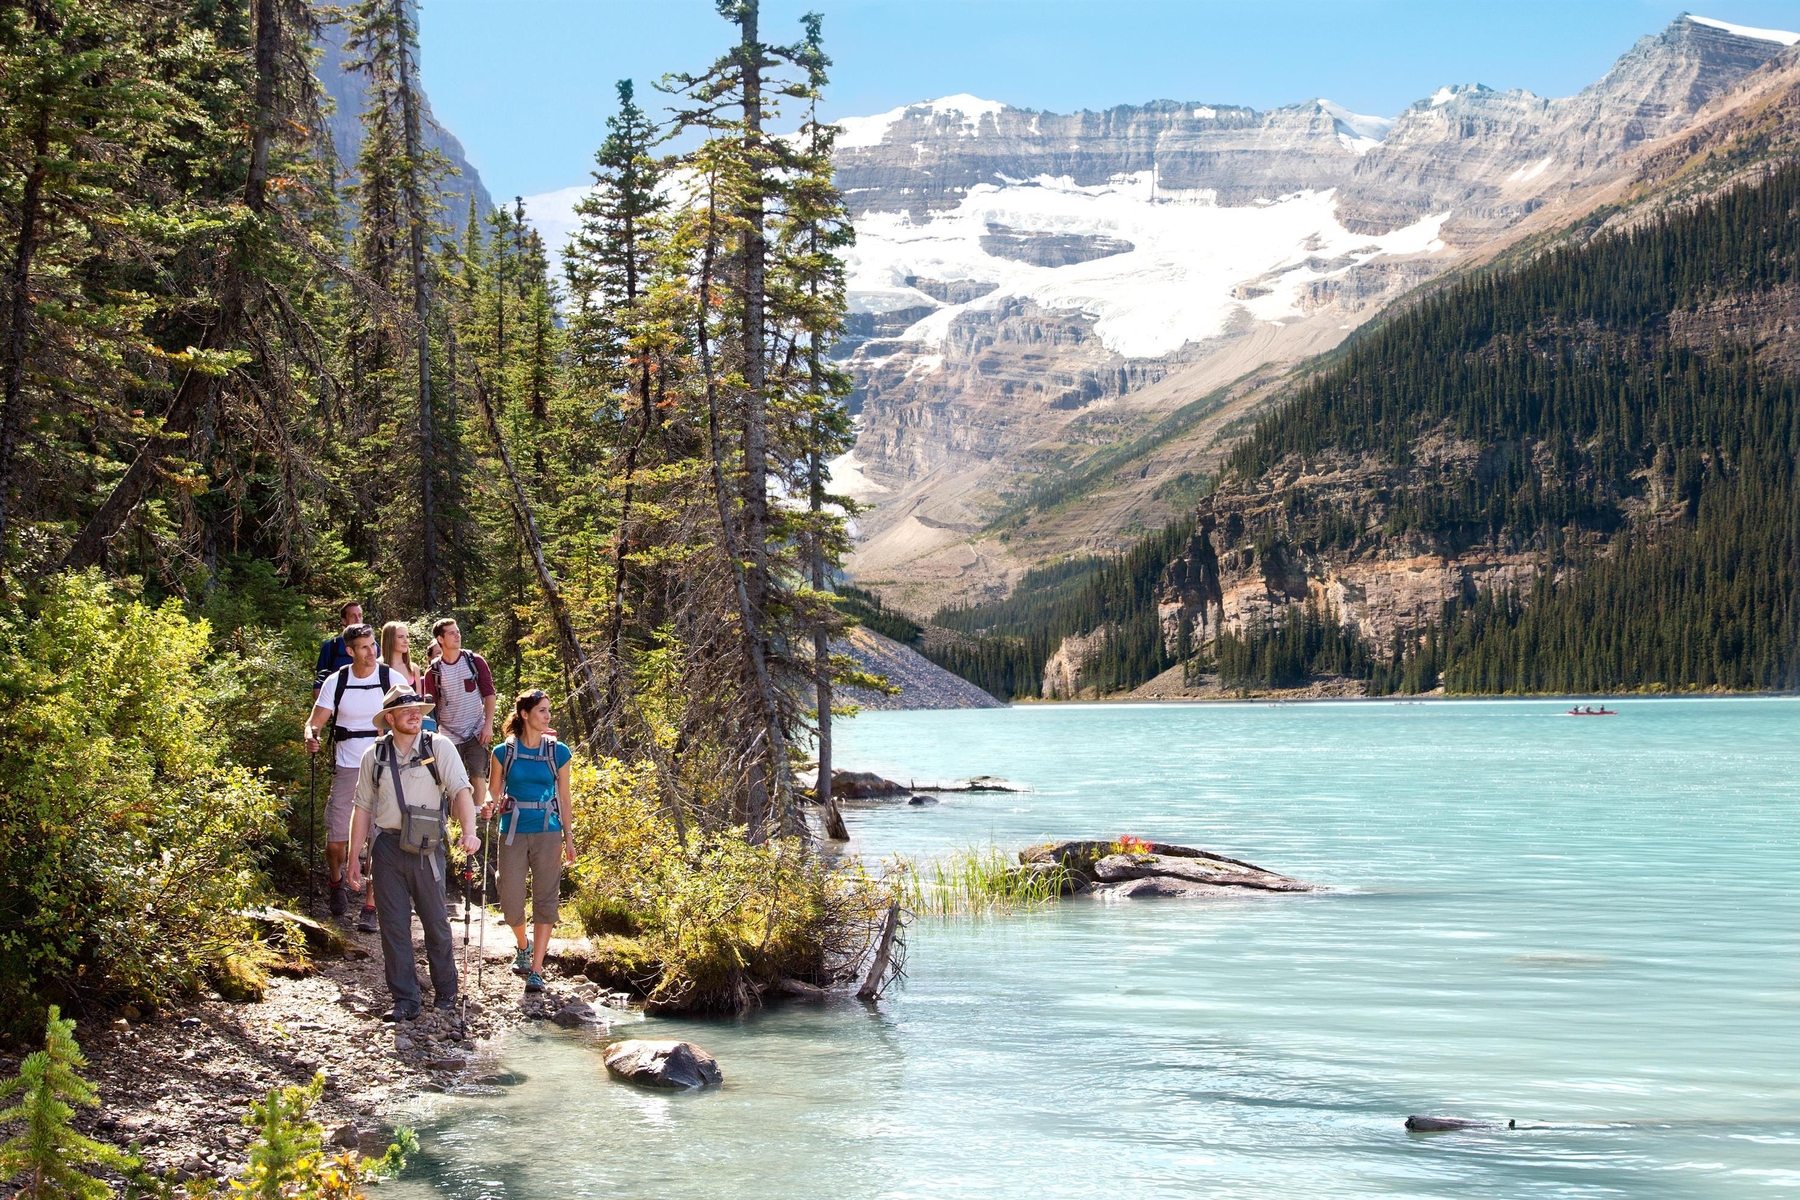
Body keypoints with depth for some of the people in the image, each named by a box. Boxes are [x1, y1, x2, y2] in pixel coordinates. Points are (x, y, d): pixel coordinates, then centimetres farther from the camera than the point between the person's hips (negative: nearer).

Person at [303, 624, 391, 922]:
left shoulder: (391, 679, -2)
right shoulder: (336, 682, 1)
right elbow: (314, 722, 1)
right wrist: (310, 737, -22)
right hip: (347, 769, 1)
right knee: (336, 838, 3)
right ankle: (335, 883, 34)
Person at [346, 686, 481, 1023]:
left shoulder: (439, 747, -2)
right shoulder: (374, 756, 6)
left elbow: (460, 790, -13)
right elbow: (363, 808, 11)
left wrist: (469, 831, -29)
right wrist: (353, 857, 9)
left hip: (427, 848, -2)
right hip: (387, 847, 2)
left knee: (436, 922, 5)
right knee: (394, 925, 3)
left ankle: (445, 992, 21)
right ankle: (405, 1000, 11)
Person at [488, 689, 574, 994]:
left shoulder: (558, 751, 2)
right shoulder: (504, 751, 0)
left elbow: (563, 796, 8)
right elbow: (495, 792, 6)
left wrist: (569, 837, 6)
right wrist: (488, 807, -16)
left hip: (547, 832, 0)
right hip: (512, 831, 0)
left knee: (545, 899, -4)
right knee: (511, 900, 2)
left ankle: (536, 970, 0)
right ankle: (523, 946, 34)